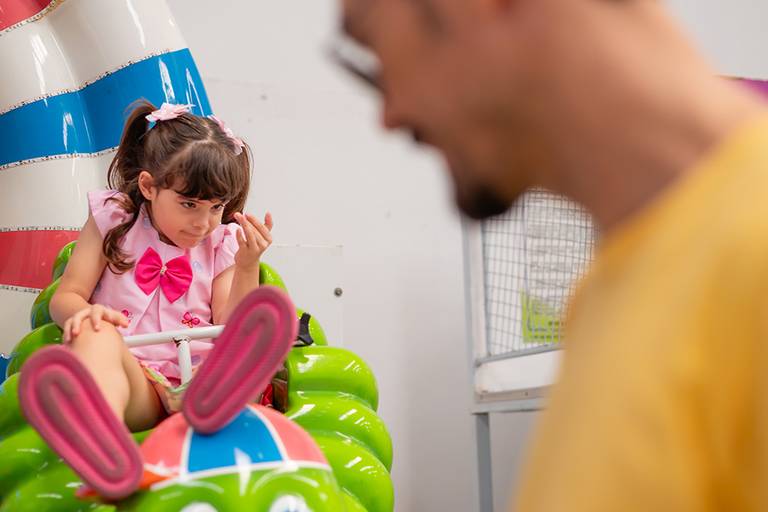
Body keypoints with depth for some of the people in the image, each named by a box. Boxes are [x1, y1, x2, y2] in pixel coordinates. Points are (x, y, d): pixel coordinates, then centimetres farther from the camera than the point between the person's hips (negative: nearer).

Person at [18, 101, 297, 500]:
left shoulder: (221, 244, 19)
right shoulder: (113, 220, 16)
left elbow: (231, 329, 10)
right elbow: (64, 297, 9)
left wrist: (247, 267, -3)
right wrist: (82, 313, -16)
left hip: (199, 377, 2)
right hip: (129, 380, -1)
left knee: (255, 343, -28)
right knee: (95, 335, -34)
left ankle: (214, 403, -65)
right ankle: (104, 449, -68)